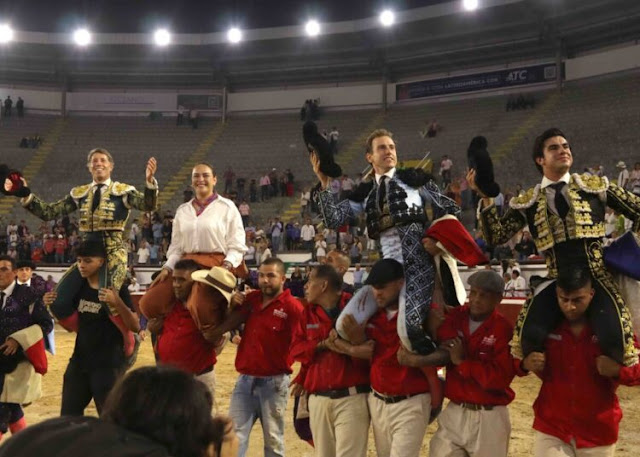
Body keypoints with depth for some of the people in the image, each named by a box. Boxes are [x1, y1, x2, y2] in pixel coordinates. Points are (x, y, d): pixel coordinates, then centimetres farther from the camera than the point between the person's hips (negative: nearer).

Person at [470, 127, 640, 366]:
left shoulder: (595, 185, 8)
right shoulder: (527, 202, 8)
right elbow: (496, 237, 1)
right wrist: (485, 197, -9)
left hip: (597, 276, 0)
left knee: (613, 337, -25)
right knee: (530, 335, -23)